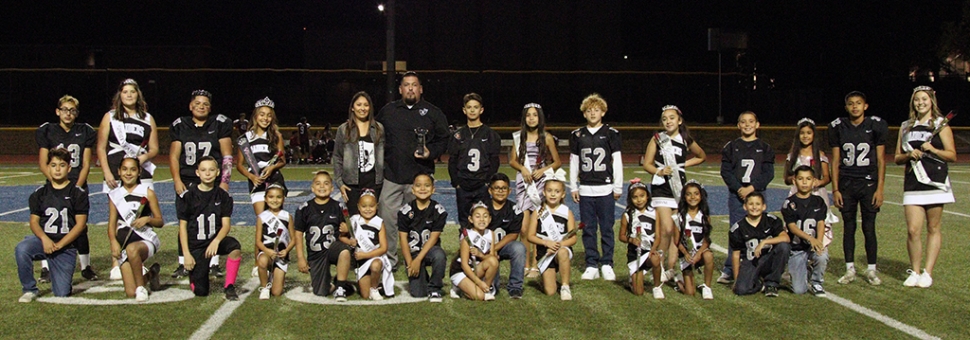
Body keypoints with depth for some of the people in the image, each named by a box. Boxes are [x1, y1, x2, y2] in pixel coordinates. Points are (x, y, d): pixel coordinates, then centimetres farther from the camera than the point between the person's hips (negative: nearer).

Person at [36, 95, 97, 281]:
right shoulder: (47, 131, 3)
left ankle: (86, 267, 14)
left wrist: (76, 187, -8)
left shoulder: (84, 132, 6)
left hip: (78, 187, 1)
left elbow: (86, 164, 5)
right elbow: (43, 164, -1)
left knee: (80, 228, 2)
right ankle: (46, 268, -1)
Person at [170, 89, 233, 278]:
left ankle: (214, 263, 3)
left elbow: (227, 156, 3)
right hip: (186, 183, 2)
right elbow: (174, 156, 9)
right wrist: (177, 181, -2)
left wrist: (224, 181, -4)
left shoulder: (220, 125, 4)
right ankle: (183, 264, 8)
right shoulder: (180, 126, 10)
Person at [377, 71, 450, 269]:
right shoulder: (387, 111, 11)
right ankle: (388, 259, 9)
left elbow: (444, 140, 8)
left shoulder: (433, 113, 6)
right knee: (387, 218, -2)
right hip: (391, 176, 2)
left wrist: (431, 152, -9)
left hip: (420, 177, -1)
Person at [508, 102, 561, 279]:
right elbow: (512, 160, 12)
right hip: (523, 181, 2)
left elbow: (557, 162, 7)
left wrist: (543, 170, -9)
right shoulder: (518, 137, 9)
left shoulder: (547, 137, 3)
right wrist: (522, 168, -7)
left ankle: (535, 264, 0)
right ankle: (526, 264, 8)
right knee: (524, 227, -2)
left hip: (540, 182, -2)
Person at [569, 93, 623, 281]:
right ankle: (592, 265, 10)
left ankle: (607, 265, 8)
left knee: (607, 228, 0)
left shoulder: (611, 134, 2)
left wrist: (618, 187, 0)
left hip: (606, 189, -2)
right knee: (588, 229, 4)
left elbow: (617, 161, 2)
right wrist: (573, 187, 7)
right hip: (585, 189, 2)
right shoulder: (577, 135, 8)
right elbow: (573, 162, 11)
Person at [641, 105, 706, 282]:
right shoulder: (657, 139, 0)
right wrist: (659, 171, -17)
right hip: (661, 188, -3)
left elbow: (702, 156, 21)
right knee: (667, 229, -14)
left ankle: (671, 268, 10)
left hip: (680, 187, 3)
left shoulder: (686, 141, 5)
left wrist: (685, 164, 7)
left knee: (677, 231, 3)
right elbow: (647, 164, 1)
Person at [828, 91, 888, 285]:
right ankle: (850, 269, 14)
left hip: (869, 183, -2)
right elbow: (836, 161, 6)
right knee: (849, 227, 6)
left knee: (869, 228, 0)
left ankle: (871, 270, 11)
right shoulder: (838, 127, 3)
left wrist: (880, 189, -6)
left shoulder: (876, 126, -2)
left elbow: (881, 160, 0)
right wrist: (835, 189, 1)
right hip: (846, 184, 2)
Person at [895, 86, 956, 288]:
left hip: (935, 183, -3)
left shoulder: (941, 125, 3)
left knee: (933, 229, 3)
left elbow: (952, 155, 0)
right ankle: (914, 272, 9)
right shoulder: (906, 127, 14)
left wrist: (933, 150, -16)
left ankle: (928, 273, 7)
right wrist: (909, 155, -5)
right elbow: (897, 158, 16)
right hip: (912, 185, 3)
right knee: (913, 230, -5)